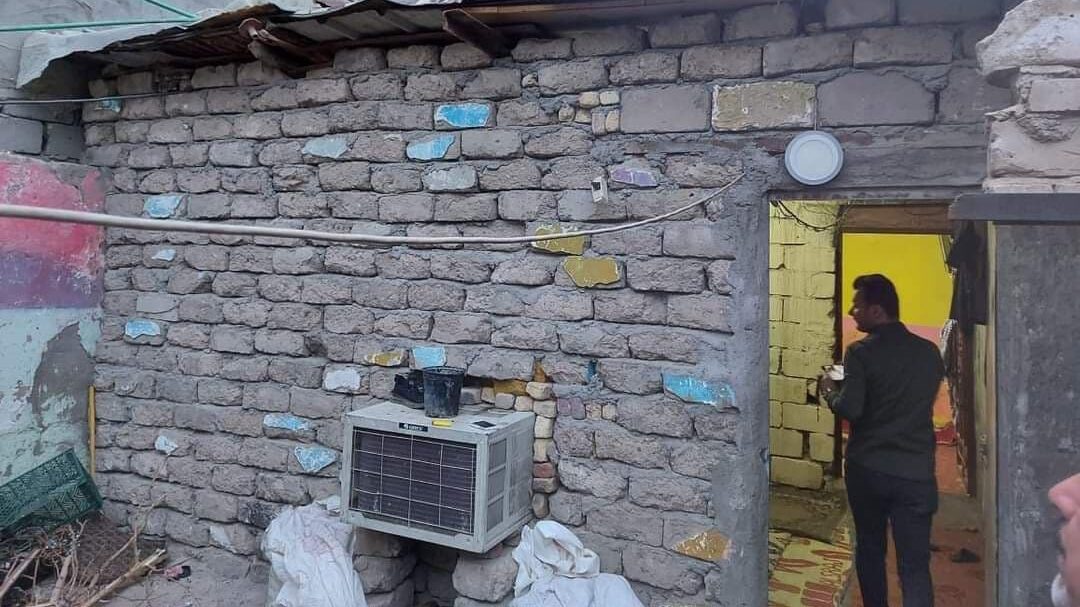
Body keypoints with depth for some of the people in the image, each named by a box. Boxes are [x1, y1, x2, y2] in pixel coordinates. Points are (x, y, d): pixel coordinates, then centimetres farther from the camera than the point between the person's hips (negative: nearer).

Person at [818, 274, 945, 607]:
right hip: (916, 472, 2)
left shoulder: (861, 352, -11)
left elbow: (850, 410, -18)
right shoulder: (930, 352, 3)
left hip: (867, 468, -2)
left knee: (870, 549, 19)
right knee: (915, 565, 1)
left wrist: (829, 390, 3)